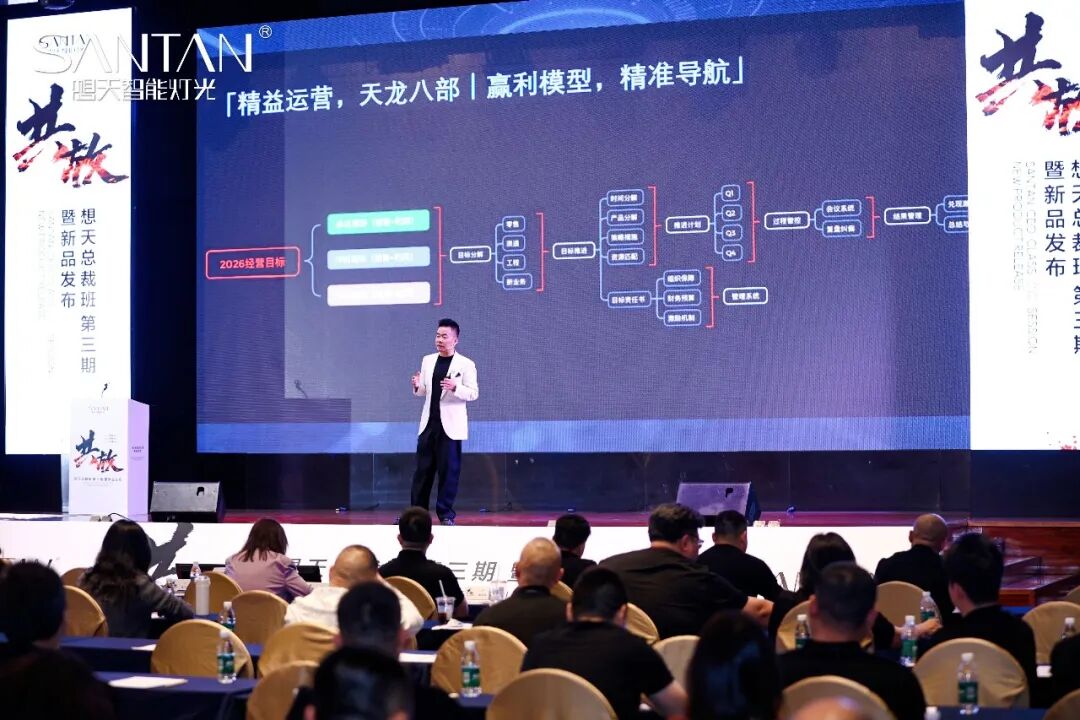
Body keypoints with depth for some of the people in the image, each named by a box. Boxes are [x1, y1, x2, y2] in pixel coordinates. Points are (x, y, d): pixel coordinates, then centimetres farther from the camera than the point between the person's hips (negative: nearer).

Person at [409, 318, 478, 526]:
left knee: (448, 470, -2)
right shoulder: (428, 360, 11)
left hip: (450, 425, -4)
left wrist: (455, 387, -25)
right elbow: (424, 391, 16)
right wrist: (417, 386, -7)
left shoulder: (466, 364, -3)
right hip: (429, 423, 4)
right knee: (423, 469, 5)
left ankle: (446, 514, 6)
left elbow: (474, 393, -7)